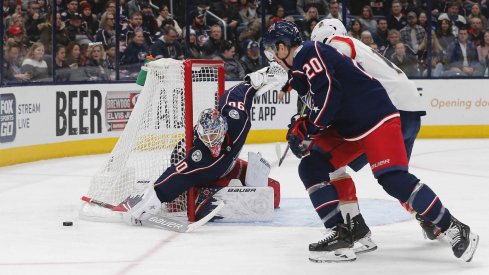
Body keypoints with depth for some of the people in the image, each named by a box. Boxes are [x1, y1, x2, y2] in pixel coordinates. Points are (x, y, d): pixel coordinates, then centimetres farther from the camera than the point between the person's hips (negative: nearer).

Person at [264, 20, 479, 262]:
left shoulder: (309, 53, -11)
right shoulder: (299, 70, 21)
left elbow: (328, 94, -22)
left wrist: (307, 128, -14)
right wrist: (301, 126, 12)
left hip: (376, 119, -11)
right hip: (346, 128, 11)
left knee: (394, 179, -20)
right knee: (311, 168, 1)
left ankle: (454, 229, -11)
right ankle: (341, 234, -3)